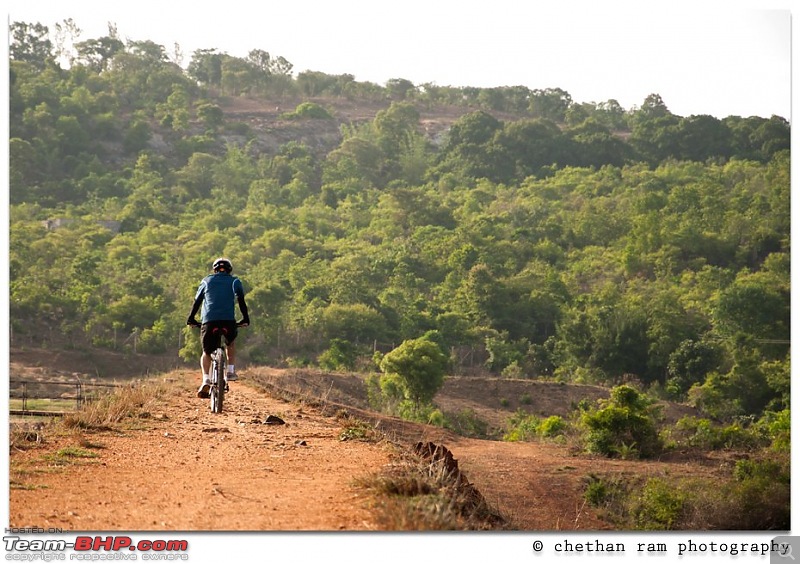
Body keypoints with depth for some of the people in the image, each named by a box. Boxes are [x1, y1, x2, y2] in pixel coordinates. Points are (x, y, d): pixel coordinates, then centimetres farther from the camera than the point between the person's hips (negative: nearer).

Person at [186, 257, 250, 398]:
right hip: (229, 321, 0)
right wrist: (246, 319, 9)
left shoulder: (207, 281, 21)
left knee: (207, 352, 13)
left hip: (209, 321, 0)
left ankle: (206, 380, -8)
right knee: (232, 342, 30)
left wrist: (191, 319, 24)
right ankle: (230, 371, 17)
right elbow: (241, 300, 8)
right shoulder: (234, 281, 18)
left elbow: (197, 301, 19)